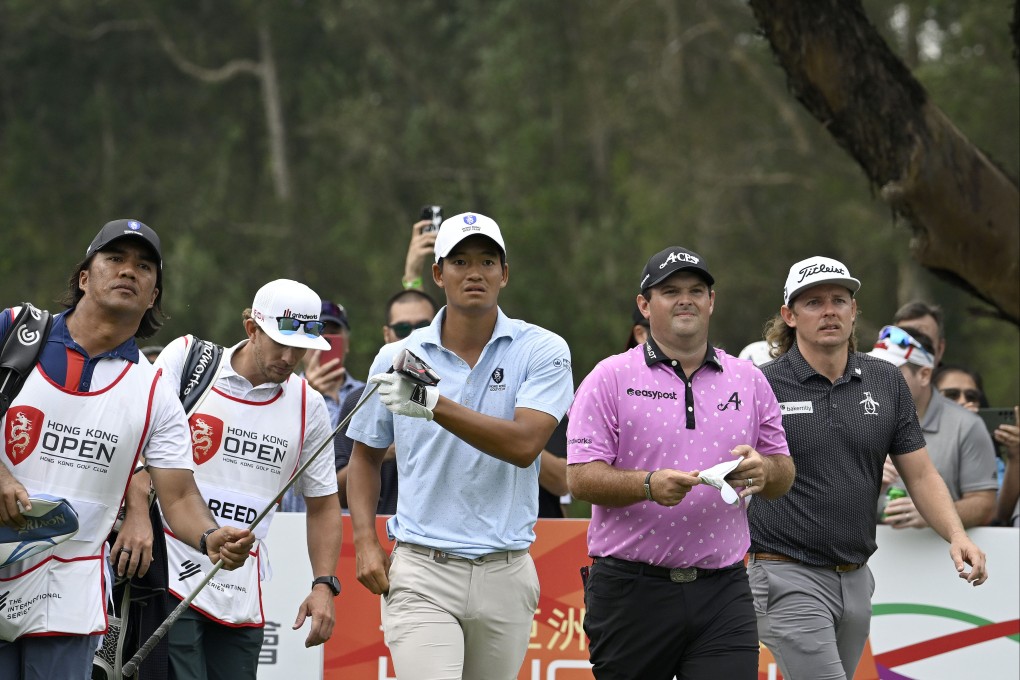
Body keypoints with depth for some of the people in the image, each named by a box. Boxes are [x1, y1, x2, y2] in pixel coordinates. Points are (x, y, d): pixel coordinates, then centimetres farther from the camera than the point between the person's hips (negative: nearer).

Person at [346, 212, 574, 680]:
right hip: (421, 575, -1)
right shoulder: (398, 358, 6)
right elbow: (366, 453, 19)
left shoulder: (542, 352, 0)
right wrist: (366, 541, 6)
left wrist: (436, 405, -25)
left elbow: (524, 444, -16)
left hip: (506, 576, 1)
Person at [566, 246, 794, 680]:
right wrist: (650, 485, -24)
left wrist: (764, 469, -9)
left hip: (723, 592, 2)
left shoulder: (748, 381, 13)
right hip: (632, 590, -2)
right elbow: (580, 477, -7)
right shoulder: (610, 379, 1)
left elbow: (783, 476, 16)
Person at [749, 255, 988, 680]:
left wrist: (957, 535, -7)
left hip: (856, 579, 5)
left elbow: (921, 474, 9)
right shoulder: (761, 387, -6)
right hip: (787, 577, -5)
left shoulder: (886, 383, 8)